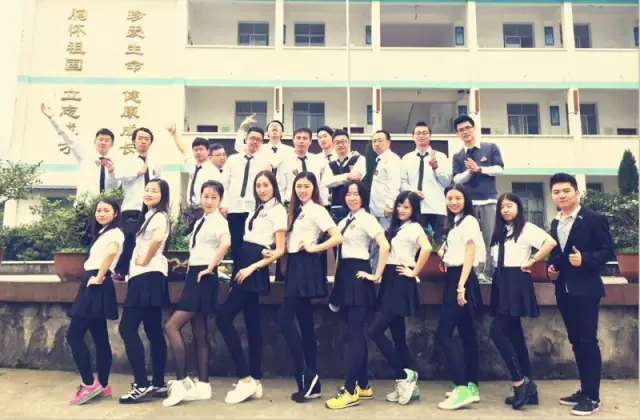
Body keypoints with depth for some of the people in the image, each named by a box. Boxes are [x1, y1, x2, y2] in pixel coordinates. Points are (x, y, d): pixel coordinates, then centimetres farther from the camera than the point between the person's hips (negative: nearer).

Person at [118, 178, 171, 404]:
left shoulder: (159, 216, -9)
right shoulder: (148, 216, 21)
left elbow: (158, 239, -30)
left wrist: (145, 259, -17)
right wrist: (140, 260, 8)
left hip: (148, 276, -10)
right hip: (143, 277, 10)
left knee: (127, 328, -9)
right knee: (153, 331, 9)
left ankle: (142, 384, -6)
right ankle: (158, 384, 14)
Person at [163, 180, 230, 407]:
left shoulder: (219, 220, -10)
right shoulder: (200, 221, 16)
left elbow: (225, 244, -29)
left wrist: (210, 268, -22)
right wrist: (188, 265, 15)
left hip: (204, 277, -9)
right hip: (194, 275, 9)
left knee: (172, 326, -12)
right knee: (199, 333, 9)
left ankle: (181, 382, -4)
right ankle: (203, 386, 15)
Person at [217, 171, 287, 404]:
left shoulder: (278, 210, -7)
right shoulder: (258, 209, 18)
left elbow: (280, 250, -12)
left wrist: (251, 268, -18)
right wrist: (244, 267, -2)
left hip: (255, 270, -8)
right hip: (245, 266, 8)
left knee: (223, 319, -11)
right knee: (252, 324, 9)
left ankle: (245, 379, -7)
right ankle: (255, 381, 17)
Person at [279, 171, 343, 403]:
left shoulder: (317, 210, -8)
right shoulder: (297, 211, 16)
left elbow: (338, 237, -18)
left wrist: (314, 248, -12)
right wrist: (286, 260, 2)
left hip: (306, 267, -9)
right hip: (295, 266, 9)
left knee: (284, 318, -13)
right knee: (305, 323, 9)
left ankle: (305, 374, -4)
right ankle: (312, 382, 15)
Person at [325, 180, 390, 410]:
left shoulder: (367, 219, -7)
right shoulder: (343, 221, 16)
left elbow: (385, 246, -19)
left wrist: (377, 275, -17)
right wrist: (337, 276, 10)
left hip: (358, 275, -8)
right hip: (344, 275, 8)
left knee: (355, 333, -7)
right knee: (356, 332, 12)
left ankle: (350, 391, -3)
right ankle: (363, 385, 21)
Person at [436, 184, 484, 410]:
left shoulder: (469, 221, -8)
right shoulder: (454, 223, 18)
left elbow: (470, 254, -15)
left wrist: (461, 286, -21)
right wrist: (443, 251, 0)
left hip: (462, 280, -9)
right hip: (453, 279, 9)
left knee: (443, 333, -12)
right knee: (466, 334, 10)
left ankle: (462, 388, -10)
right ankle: (471, 386, 17)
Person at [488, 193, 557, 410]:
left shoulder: (527, 228, -5)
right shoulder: (500, 231, 17)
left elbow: (551, 242, -19)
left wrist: (531, 261, -13)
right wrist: (496, 277, 6)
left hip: (516, 283, -8)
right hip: (501, 283, 8)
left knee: (497, 331, -16)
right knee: (514, 335, 9)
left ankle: (519, 381, -5)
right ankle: (528, 386, 16)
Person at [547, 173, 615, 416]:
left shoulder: (594, 219, -7)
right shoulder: (555, 224, 14)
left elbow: (608, 251, -10)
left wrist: (584, 259, -24)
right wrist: (552, 268, 5)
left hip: (585, 290, -7)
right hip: (564, 291, 7)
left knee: (587, 341, -4)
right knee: (575, 341, 13)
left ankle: (592, 396, 5)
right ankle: (584, 389, 24)